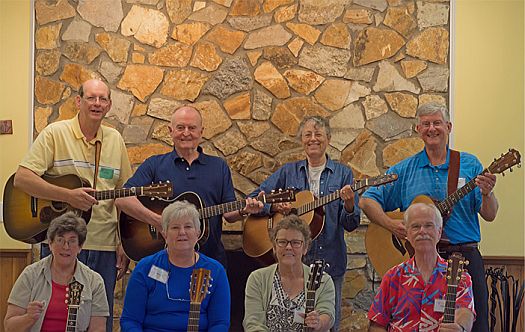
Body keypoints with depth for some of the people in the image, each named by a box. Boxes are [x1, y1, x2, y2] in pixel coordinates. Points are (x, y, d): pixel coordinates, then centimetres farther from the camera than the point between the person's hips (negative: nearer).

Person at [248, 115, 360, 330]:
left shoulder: (342, 173, 4)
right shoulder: (288, 172, 8)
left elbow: (351, 225, -1)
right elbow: (253, 199, 6)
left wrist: (349, 204, -22)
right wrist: (275, 206, -12)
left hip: (330, 262, -1)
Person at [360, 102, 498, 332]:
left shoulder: (469, 164, 6)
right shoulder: (404, 170, 7)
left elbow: (489, 215, 2)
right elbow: (367, 201, 5)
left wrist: (487, 194, -19)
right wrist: (391, 225, -11)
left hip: (465, 255, 0)